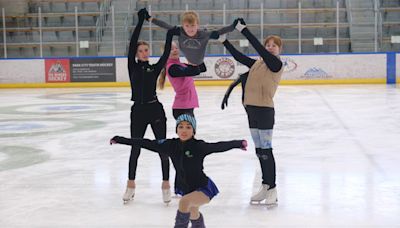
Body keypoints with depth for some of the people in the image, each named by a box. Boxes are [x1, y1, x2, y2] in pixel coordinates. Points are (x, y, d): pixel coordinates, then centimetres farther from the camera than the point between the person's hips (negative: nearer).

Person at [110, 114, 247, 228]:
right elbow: (146, 143, -6)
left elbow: (219, 146, -34)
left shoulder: (199, 146, -21)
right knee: (193, 216, 27)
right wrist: (119, 140, -4)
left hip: (204, 188, -6)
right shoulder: (171, 145, -9)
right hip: (186, 189, 6)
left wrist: (238, 144, -51)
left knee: (184, 201, -32)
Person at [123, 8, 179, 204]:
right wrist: (140, 21, -8)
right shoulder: (132, 67, 3)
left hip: (155, 110, 0)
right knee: (135, 149, 8)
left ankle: (166, 185, 12)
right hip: (138, 111, 0)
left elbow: (166, 54, -6)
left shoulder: (155, 68, 6)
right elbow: (132, 43, -4)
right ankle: (131, 185, 23)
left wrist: (169, 36, -16)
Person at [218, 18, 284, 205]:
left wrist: (244, 30, -20)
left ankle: (272, 189, 4)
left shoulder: (276, 64, -8)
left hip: (265, 110, -7)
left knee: (266, 150, -5)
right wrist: (224, 41, 10)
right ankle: (265, 186, 21)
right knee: (259, 151, 12)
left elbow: (259, 49, -19)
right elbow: (239, 57, 15)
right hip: (252, 109, 7)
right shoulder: (257, 63, 13)